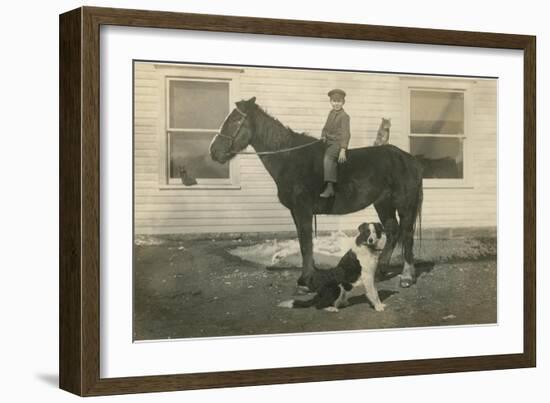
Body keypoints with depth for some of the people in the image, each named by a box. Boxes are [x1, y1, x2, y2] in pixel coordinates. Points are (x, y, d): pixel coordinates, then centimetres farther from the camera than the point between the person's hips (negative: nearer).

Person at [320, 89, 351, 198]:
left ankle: (329, 187, -37)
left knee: (328, 157, -29)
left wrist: (343, 150, -22)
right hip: (328, 142, 9)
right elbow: (326, 128, 24)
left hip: (338, 143, -9)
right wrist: (323, 136, 4)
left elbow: (345, 133, -15)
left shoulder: (344, 116, -10)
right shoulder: (331, 113, 14)